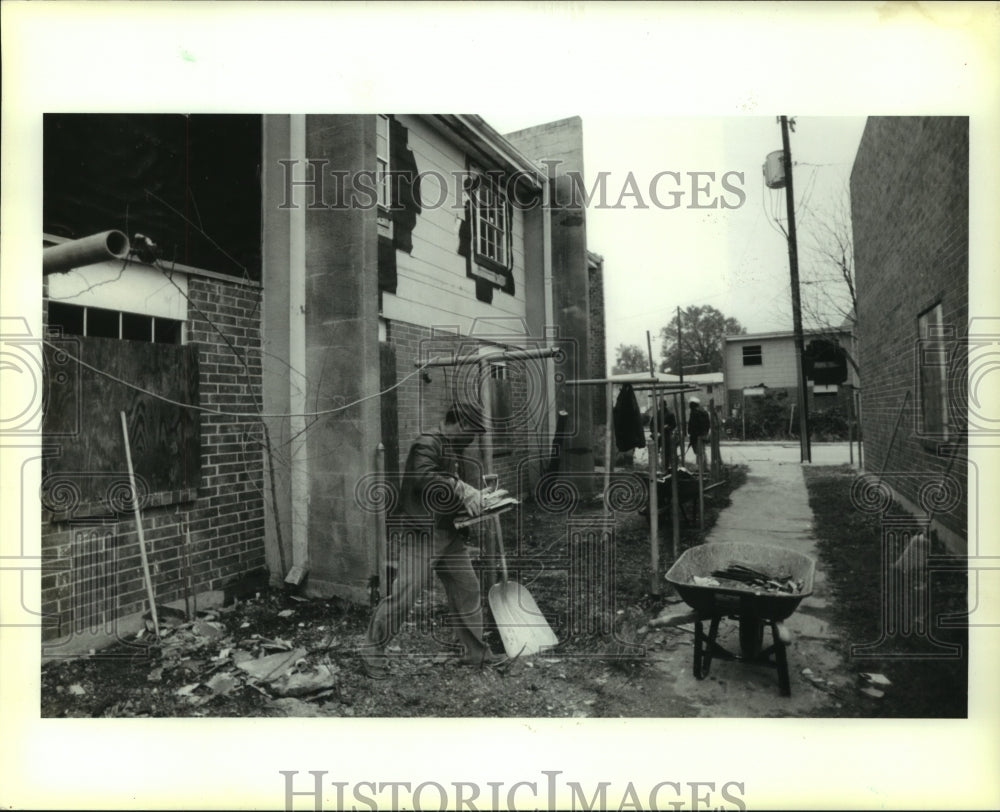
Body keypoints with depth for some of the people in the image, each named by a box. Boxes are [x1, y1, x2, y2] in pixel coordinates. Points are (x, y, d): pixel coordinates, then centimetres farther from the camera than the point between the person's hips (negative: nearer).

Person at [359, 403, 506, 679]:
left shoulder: (450, 449, 19)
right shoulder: (426, 444, -13)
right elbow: (426, 478, -31)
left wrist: (472, 497, 9)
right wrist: (463, 490, -30)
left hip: (447, 533, 10)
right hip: (422, 534, -10)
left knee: (467, 589, 11)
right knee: (404, 593, -9)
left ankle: (475, 651, 24)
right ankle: (372, 650, 10)